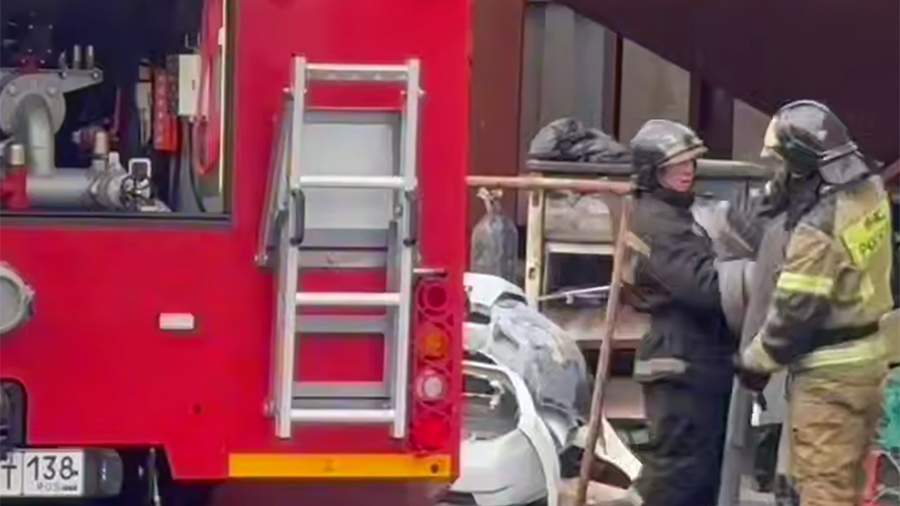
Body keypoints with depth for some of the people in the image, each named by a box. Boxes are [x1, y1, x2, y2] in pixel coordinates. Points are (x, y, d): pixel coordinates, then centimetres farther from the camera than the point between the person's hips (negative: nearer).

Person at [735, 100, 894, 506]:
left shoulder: (817, 228, -26)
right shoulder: (870, 191, -1)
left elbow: (795, 311, -20)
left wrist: (756, 360, -5)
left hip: (829, 370, -9)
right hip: (866, 355, 9)